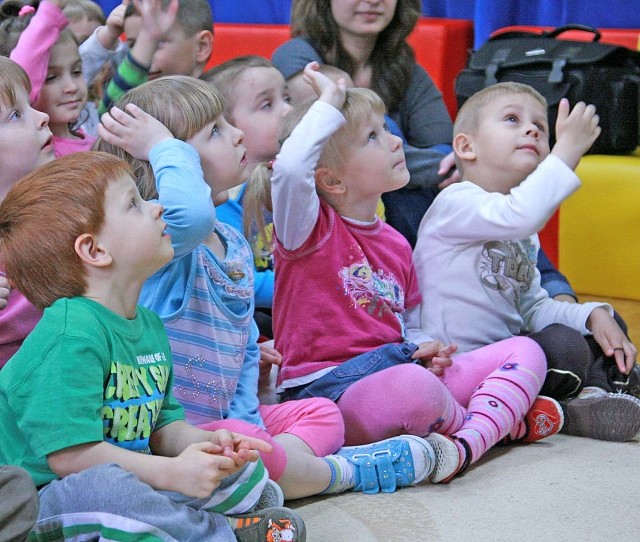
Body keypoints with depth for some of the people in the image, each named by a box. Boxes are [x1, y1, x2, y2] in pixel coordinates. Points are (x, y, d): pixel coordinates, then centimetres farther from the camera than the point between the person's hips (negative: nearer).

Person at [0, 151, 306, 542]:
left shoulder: (149, 326, 10)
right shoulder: (71, 336, -21)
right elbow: (68, 454, -27)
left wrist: (207, 443, -7)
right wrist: (172, 473, -27)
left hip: (129, 481, 9)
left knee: (246, 468, 10)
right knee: (104, 485, -40)